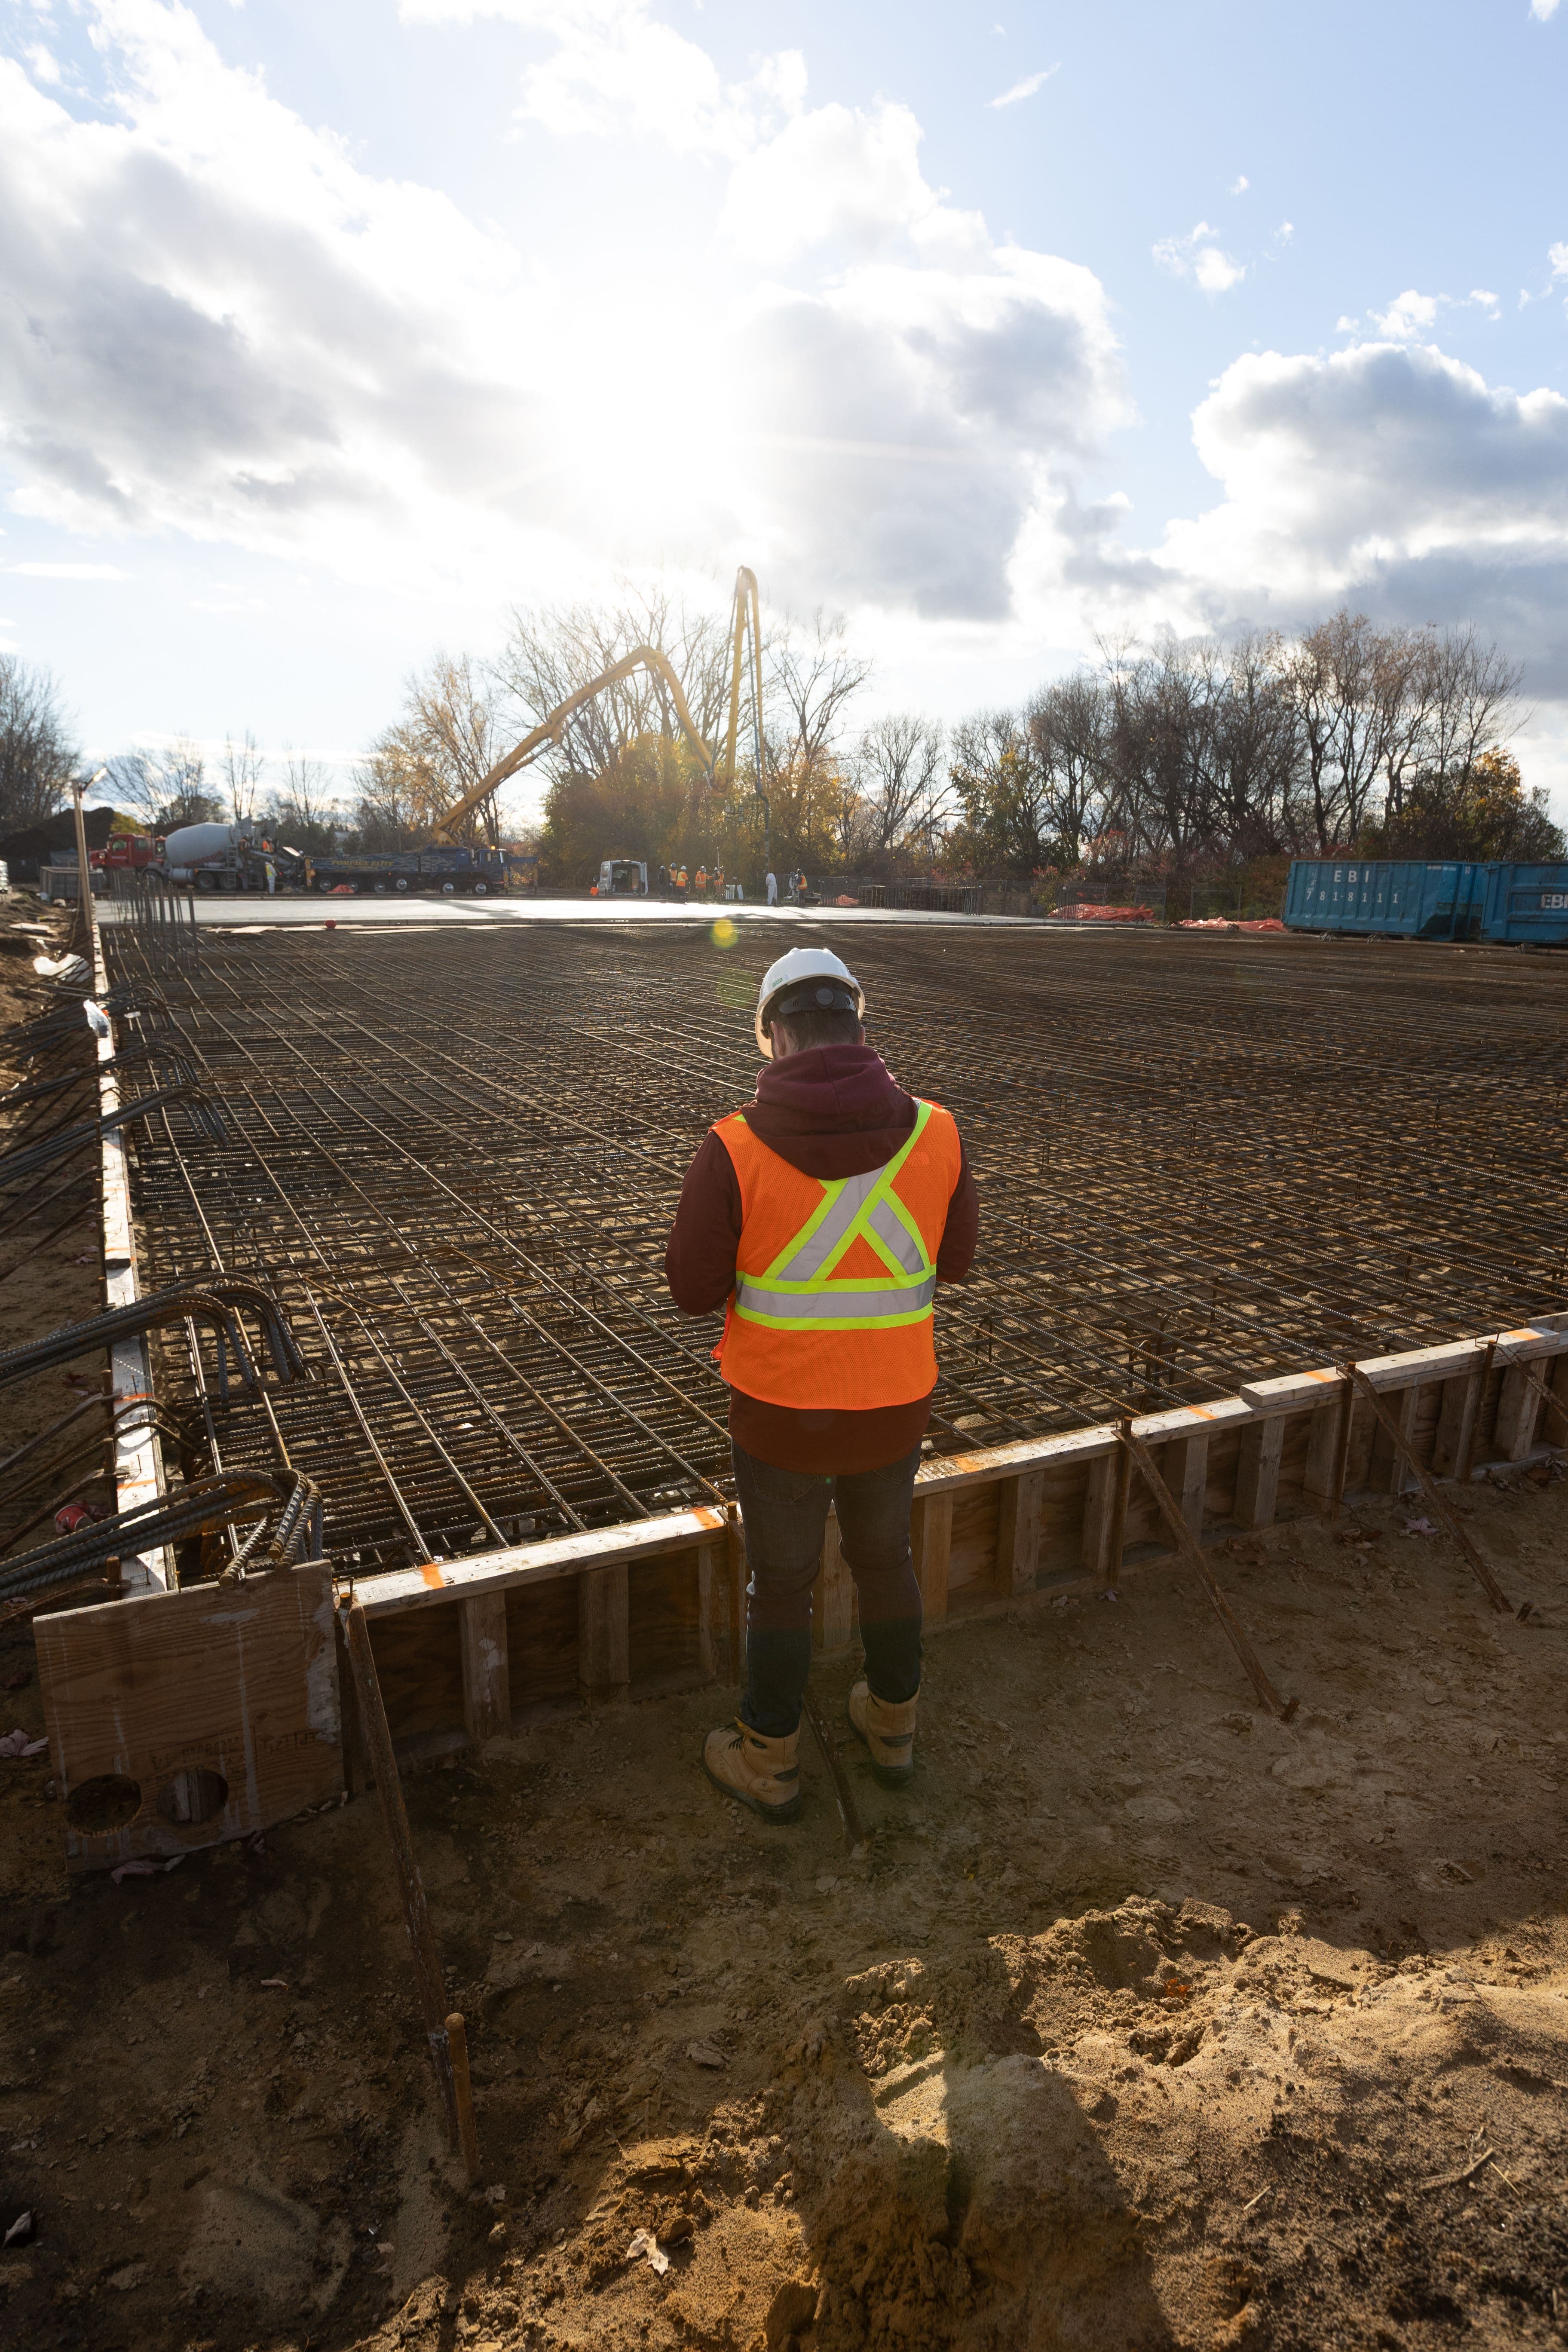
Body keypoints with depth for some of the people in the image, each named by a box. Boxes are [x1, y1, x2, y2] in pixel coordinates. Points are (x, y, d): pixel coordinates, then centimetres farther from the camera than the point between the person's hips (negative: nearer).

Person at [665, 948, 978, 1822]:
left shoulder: (735, 1150, -20)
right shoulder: (935, 1133, -12)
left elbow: (694, 1288, -10)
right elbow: (953, 1260, 2)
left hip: (781, 1414, -2)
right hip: (894, 1405, 3)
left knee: (782, 1582, 18)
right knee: (885, 1558, 26)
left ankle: (770, 1763, 37)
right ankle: (893, 1726, 46)